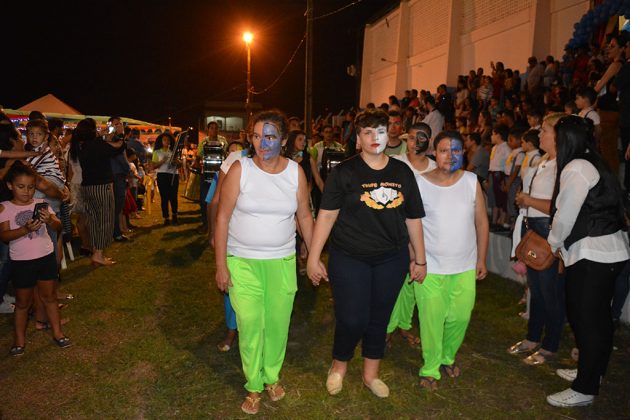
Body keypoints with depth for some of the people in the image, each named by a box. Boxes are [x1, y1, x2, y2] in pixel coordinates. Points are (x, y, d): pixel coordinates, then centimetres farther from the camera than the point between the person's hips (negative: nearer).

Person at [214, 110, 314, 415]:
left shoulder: (296, 172, -2)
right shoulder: (240, 169, -9)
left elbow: (304, 216, 6)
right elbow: (223, 217, -7)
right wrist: (221, 265, -8)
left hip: (282, 262, 2)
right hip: (242, 262, -2)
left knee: (278, 324, 12)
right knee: (250, 326, 3)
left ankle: (272, 376, 38)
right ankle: (254, 386, 26)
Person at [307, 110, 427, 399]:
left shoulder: (402, 171, 4)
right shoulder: (344, 172, -6)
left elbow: (413, 218, 9)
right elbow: (326, 215, -8)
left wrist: (420, 259, 12)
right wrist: (313, 257, -10)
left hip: (392, 259, 3)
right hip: (349, 258, -3)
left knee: (379, 319, 14)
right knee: (352, 320, -3)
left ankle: (370, 374, 35)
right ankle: (339, 366, 28)